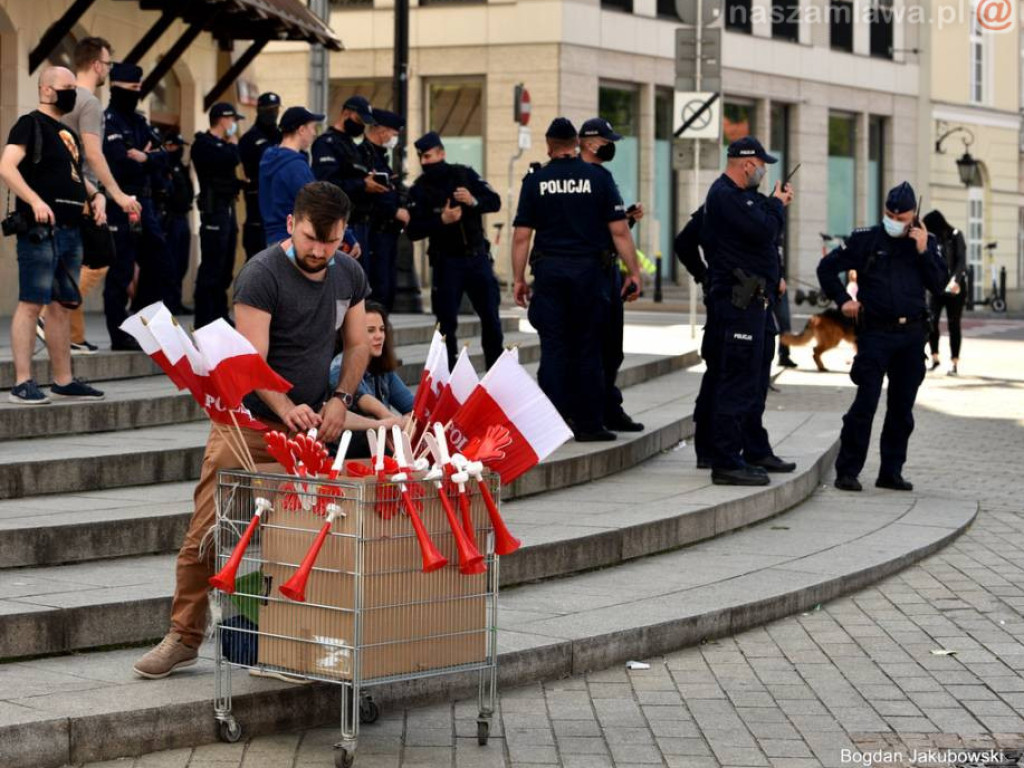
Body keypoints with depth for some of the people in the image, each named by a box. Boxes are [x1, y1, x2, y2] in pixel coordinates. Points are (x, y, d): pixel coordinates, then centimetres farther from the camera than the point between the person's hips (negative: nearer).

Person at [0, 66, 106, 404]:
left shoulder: (66, 132, 20)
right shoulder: (30, 125, -6)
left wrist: (94, 194, 11)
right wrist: (35, 200, -29)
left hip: (70, 230, 9)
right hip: (40, 230, -9)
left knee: (63, 307, 12)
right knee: (31, 304, -9)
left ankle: (63, 380, 19)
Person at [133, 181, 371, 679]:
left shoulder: (349, 276, 6)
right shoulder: (262, 274, -14)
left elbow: (357, 345, 17)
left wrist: (341, 399, -2)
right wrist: (286, 408, -36)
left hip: (309, 430, 5)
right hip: (249, 423, -5)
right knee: (206, 534, -6)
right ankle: (184, 638, 2)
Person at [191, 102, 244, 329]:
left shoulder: (223, 145, 22)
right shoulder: (203, 144, -8)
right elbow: (231, 159, -22)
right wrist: (233, 140, -5)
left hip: (227, 209, 10)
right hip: (214, 209, -10)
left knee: (224, 267, 11)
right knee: (211, 266, -11)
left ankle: (219, 316, 17)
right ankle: (203, 321, -11)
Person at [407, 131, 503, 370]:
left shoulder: (465, 175, 3)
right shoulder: (419, 189, -3)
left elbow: (495, 202, 1)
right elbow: (413, 231, -9)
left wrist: (474, 201, -18)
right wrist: (441, 220, -23)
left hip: (477, 255, 2)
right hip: (446, 262, -2)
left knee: (490, 317, 5)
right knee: (447, 323, 0)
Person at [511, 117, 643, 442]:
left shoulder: (535, 181, 2)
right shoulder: (598, 178, 0)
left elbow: (522, 235, 1)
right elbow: (619, 231, -3)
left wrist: (518, 278, 7)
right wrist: (634, 272, 3)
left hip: (549, 270, 1)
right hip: (590, 270, -1)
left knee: (553, 350, 4)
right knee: (588, 350, 5)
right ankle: (589, 424, 6)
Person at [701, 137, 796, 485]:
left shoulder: (742, 195, 19)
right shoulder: (724, 196, -15)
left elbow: (762, 234, 26)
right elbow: (762, 231, -22)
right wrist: (777, 204, -6)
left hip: (755, 300, 11)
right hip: (737, 302, -11)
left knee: (755, 379, 18)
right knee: (737, 381, -11)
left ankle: (756, 450, 29)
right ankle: (726, 462, -10)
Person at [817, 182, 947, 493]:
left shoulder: (927, 242, 8)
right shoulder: (866, 239, 0)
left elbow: (939, 285, 0)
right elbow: (827, 267, 6)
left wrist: (924, 252, -10)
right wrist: (843, 301, 0)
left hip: (912, 333, 3)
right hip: (875, 333, -3)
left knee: (902, 408, 7)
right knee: (866, 403, -9)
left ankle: (891, 472, 16)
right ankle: (847, 471, -3)